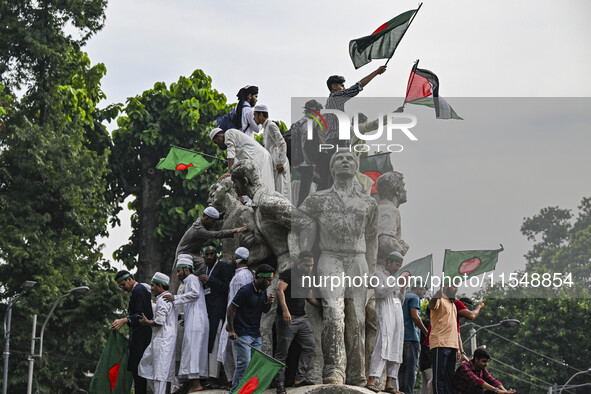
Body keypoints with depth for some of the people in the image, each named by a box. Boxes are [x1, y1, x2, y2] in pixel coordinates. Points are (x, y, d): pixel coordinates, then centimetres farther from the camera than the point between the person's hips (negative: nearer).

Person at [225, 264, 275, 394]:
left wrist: (268, 303, 0)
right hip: (242, 333, -8)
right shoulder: (246, 291, -15)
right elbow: (231, 309, -11)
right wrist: (231, 330, -14)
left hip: (256, 334, 8)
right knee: (244, 363, -13)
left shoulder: (263, 291, 10)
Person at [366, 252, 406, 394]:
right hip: (385, 314, -8)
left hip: (398, 316, 8)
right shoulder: (378, 275, 4)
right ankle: (371, 381, -29)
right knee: (383, 346, -21)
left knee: (396, 349, 0)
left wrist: (403, 289, 9)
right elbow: (381, 291, -14)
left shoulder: (393, 279, 26)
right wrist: (397, 284, -11)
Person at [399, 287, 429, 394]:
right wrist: (426, 333, -7)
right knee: (411, 368, -11)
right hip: (411, 337, -8)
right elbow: (415, 316, -14)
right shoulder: (414, 298, -2)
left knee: (402, 368, 5)